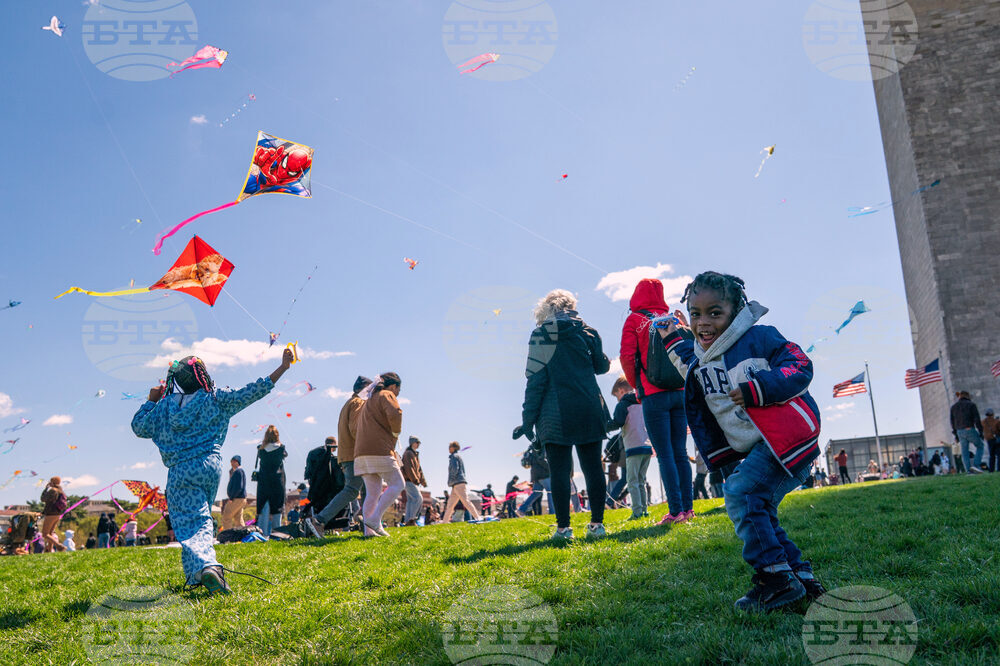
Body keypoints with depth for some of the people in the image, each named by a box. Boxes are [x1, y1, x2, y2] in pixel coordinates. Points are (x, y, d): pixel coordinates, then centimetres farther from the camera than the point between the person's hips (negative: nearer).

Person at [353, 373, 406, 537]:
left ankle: (369, 530, -2)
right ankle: (374, 520, -14)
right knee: (397, 485, -4)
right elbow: (395, 414, -20)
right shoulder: (387, 395, 1)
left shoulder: (368, 401, 28)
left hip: (362, 452, 9)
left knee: (372, 492, 6)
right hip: (380, 451, -9)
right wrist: (396, 432, -2)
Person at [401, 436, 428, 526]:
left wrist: (423, 481, 20)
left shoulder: (415, 454, 22)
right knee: (418, 498, -16)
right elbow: (408, 468, -19)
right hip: (408, 480, -10)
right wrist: (415, 479, -24)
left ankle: (407, 520, 6)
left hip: (412, 481, 10)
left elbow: (418, 469, 25)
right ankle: (410, 519, -18)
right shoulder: (408, 453, -9)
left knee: (411, 500, 6)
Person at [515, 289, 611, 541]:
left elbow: (536, 380, -5)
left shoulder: (541, 335, -1)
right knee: (593, 467, 7)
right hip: (589, 410, 4)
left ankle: (563, 527, -2)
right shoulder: (588, 333, 9)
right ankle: (597, 523, 8)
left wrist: (528, 419, -4)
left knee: (560, 470, -1)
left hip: (556, 414, -3)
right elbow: (602, 366, 22)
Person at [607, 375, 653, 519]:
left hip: (634, 447, -7)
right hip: (648, 446, 7)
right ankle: (645, 509, 11)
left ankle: (637, 511, -9)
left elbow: (616, 423, -13)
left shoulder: (623, 404, -2)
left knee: (632, 481, -3)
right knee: (641, 481, 14)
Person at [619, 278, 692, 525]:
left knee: (665, 455, -3)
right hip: (680, 392, 5)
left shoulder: (634, 320, 0)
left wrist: (636, 385, 6)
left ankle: (676, 510, -5)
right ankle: (688, 508, 11)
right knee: (680, 453, 9)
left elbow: (627, 356, -8)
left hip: (654, 395, -4)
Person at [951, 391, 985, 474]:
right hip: (970, 430, -4)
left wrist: (956, 435, 16)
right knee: (980, 446, 14)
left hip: (960, 431, 4)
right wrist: (981, 432, -2)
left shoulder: (953, 407, 12)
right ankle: (976, 465, -3)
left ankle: (970, 470, 1)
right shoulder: (971, 405, -1)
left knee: (964, 452, 6)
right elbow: (977, 419, -7)